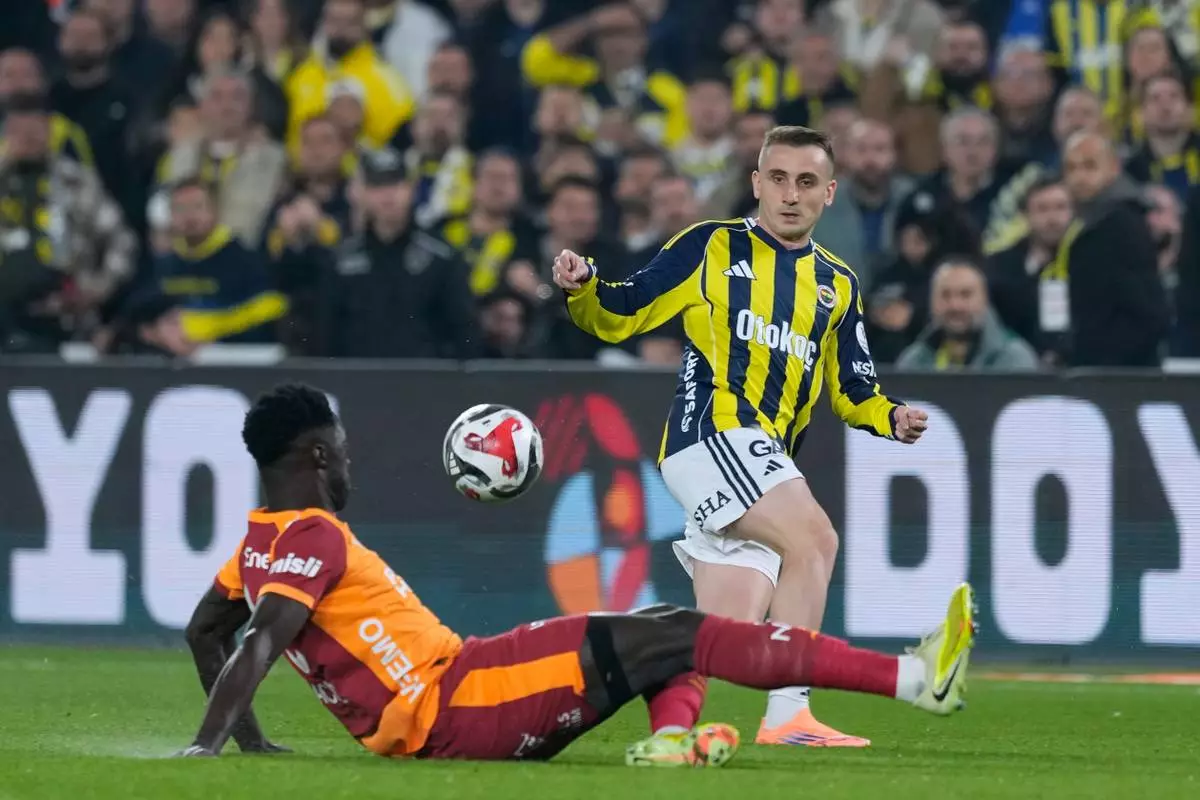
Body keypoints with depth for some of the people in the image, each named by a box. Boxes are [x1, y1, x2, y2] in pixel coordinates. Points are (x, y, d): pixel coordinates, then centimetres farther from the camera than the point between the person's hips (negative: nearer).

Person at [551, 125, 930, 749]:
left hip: (765, 463, 7)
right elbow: (620, 317, 6)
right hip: (709, 433, -7)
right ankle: (787, 715, -29)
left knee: (729, 639, -2)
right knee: (813, 540, -27)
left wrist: (891, 418, 4)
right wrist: (582, 289, -14)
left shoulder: (837, 285, 20)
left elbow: (853, 388, 24)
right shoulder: (711, 247, 6)